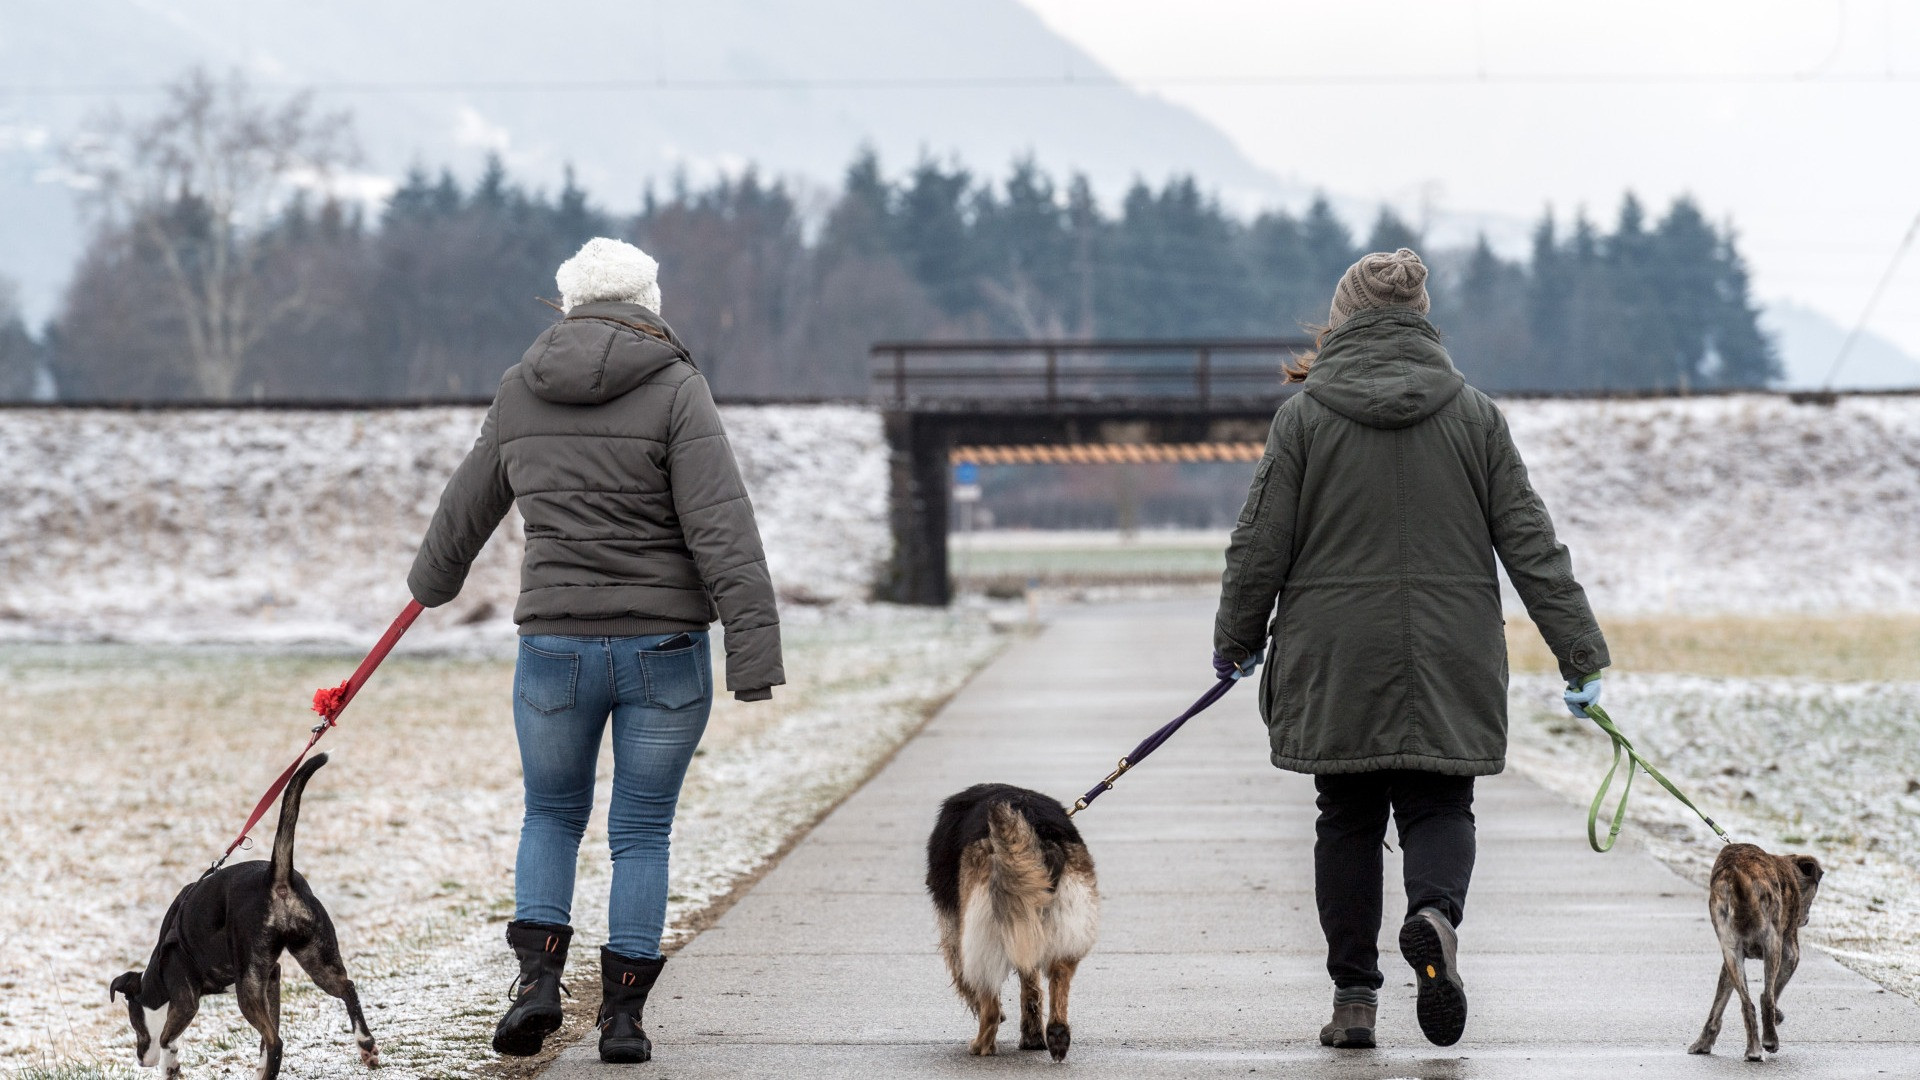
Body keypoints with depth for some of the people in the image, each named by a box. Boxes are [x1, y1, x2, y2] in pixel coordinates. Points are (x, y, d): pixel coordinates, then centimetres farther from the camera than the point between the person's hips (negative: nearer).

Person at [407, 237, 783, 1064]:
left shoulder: (521, 392, 5)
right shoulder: (675, 391, -7)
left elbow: (467, 506, 21)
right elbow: (722, 531, -15)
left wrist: (433, 581, 40)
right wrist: (756, 653, -17)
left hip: (554, 647, 2)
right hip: (665, 650, -2)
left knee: (551, 816, 20)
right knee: (642, 833, 9)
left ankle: (538, 972, 1)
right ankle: (623, 1011, 7)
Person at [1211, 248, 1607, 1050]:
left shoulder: (1304, 418, -3)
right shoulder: (1474, 416, 2)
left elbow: (1260, 548, -1)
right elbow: (1531, 543, 1)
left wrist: (1236, 643, 14)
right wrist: (1579, 652, 5)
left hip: (1335, 660, -1)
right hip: (1449, 664, 1)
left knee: (1347, 818, 10)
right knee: (1439, 806, 8)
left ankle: (1354, 997, 8)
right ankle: (1434, 916, -24)